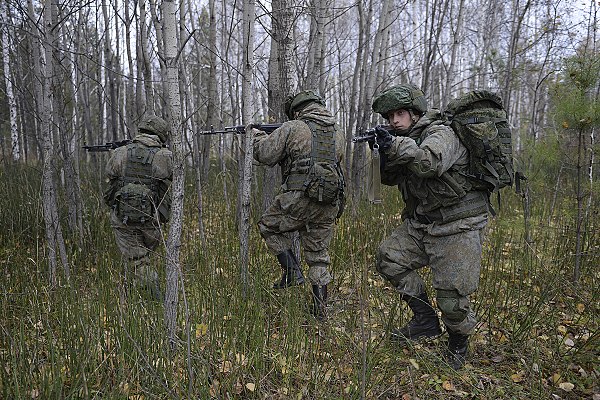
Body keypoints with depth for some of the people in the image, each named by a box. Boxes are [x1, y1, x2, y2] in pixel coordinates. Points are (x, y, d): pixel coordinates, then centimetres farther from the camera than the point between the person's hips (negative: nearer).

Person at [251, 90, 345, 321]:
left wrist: (258, 136, 21)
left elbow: (265, 155, 0)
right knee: (319, 256, 14)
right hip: (329, 203, 6)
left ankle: (292, 272, 10)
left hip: (299, 198, -5)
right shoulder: (337, 132, 15)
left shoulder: (293, 129, -2)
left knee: (269, 226, 21)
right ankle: (319, 312, 18)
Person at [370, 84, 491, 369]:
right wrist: (385, 153, -7)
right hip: (420, 224, 8)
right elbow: (390, 179, 11)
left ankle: (458, 342, 25)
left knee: (452, 297, -6)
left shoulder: (441, 134, -14)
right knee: (389, 258, -2)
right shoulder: (407, 139, 11)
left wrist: (394, 144, -29)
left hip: (457, 228, -8)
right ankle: (425, 320, 9)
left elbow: (430, 163, -36)